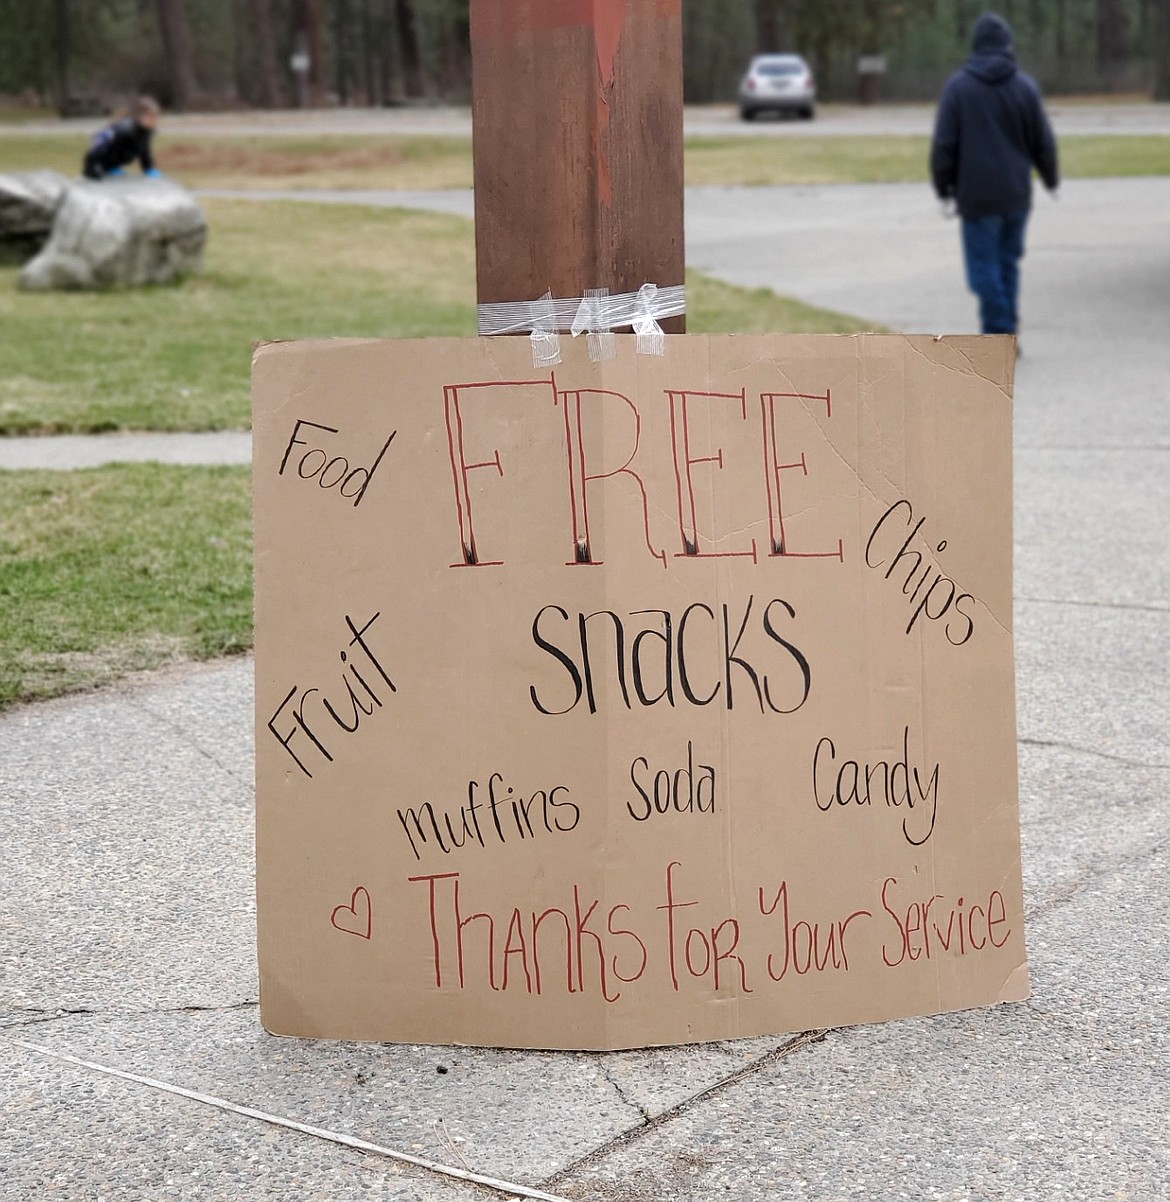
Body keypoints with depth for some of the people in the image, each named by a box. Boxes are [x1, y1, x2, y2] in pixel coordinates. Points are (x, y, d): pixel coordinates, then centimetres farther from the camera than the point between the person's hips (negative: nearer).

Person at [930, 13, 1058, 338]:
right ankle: (1007, 334, 17)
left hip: (977, 196, -3)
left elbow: (944, 144, -6)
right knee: (1008, 264, 14)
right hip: (1016, 193, 3)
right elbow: (1043, 141, 5)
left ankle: (999, 334, -6)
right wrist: (1051, 178, 23)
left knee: (985, 267, 0)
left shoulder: (958, 86, -5)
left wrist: (944, 188, 5)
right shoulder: (1025, 86, 1)